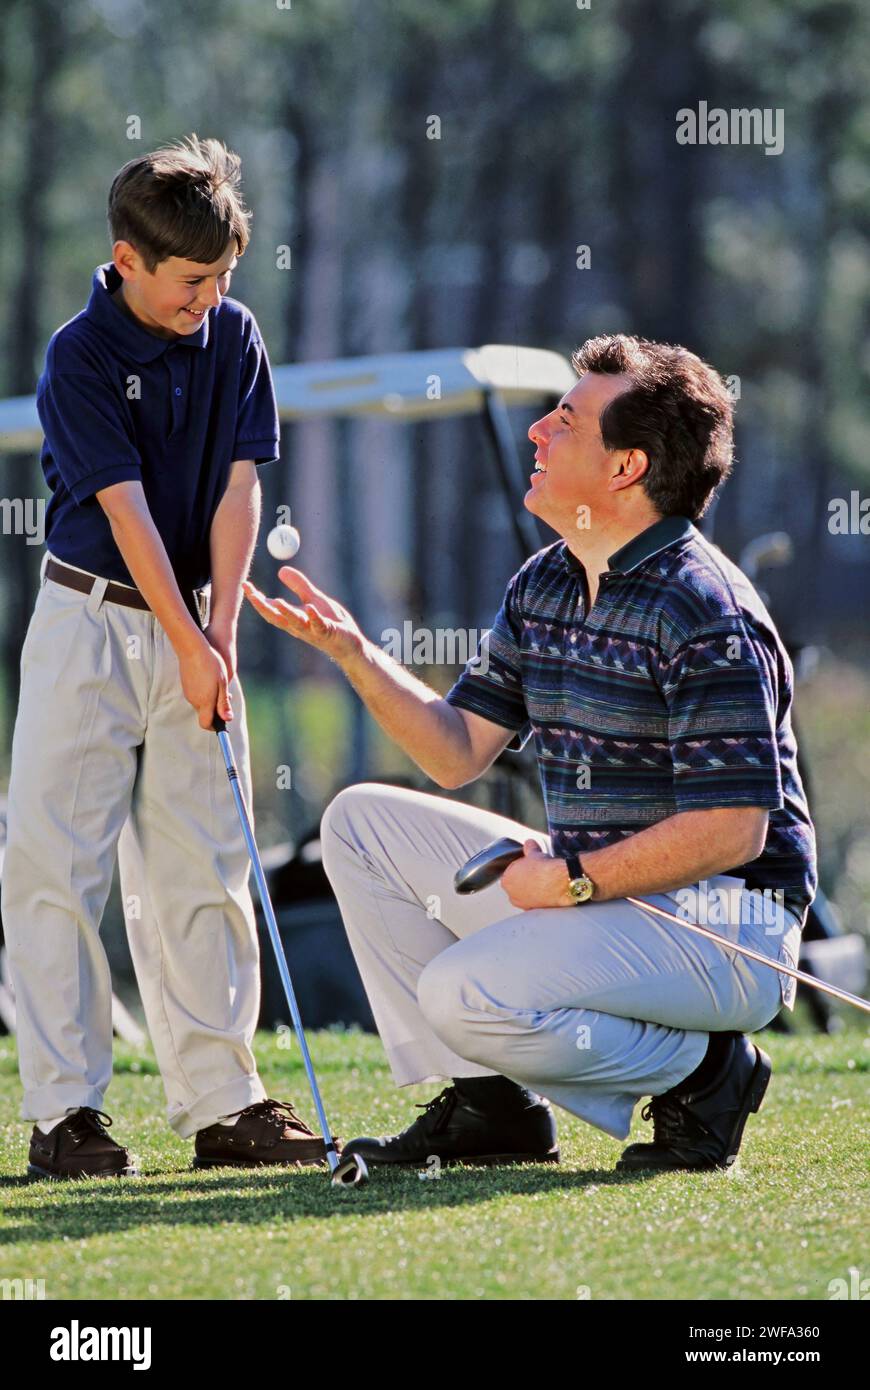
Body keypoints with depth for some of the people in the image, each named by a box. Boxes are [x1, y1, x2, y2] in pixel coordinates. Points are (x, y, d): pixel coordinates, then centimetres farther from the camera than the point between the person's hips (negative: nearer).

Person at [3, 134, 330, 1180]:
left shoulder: (235, 338, 1)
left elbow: (237, 492, -2)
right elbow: (127, 509, -15)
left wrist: (218, 632, -10)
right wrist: (189, 645, -17)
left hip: (195, 626, 5)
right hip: (90, 618, -4)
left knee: (203, 872, 5)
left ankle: (221, 1101, 9)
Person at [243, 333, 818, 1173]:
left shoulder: (705, 615, -19)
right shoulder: (542, 587, 8)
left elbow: (733, 831, -23)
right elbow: (458, 752, 12)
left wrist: (570, 881, -20)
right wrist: (353, 653, 1)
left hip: (721, 916, -9)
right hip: (591, 889, 9)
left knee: (468, 993, -28)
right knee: (362, 821, 8)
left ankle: (700, 1071, -5)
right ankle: (488, 1104, 5)